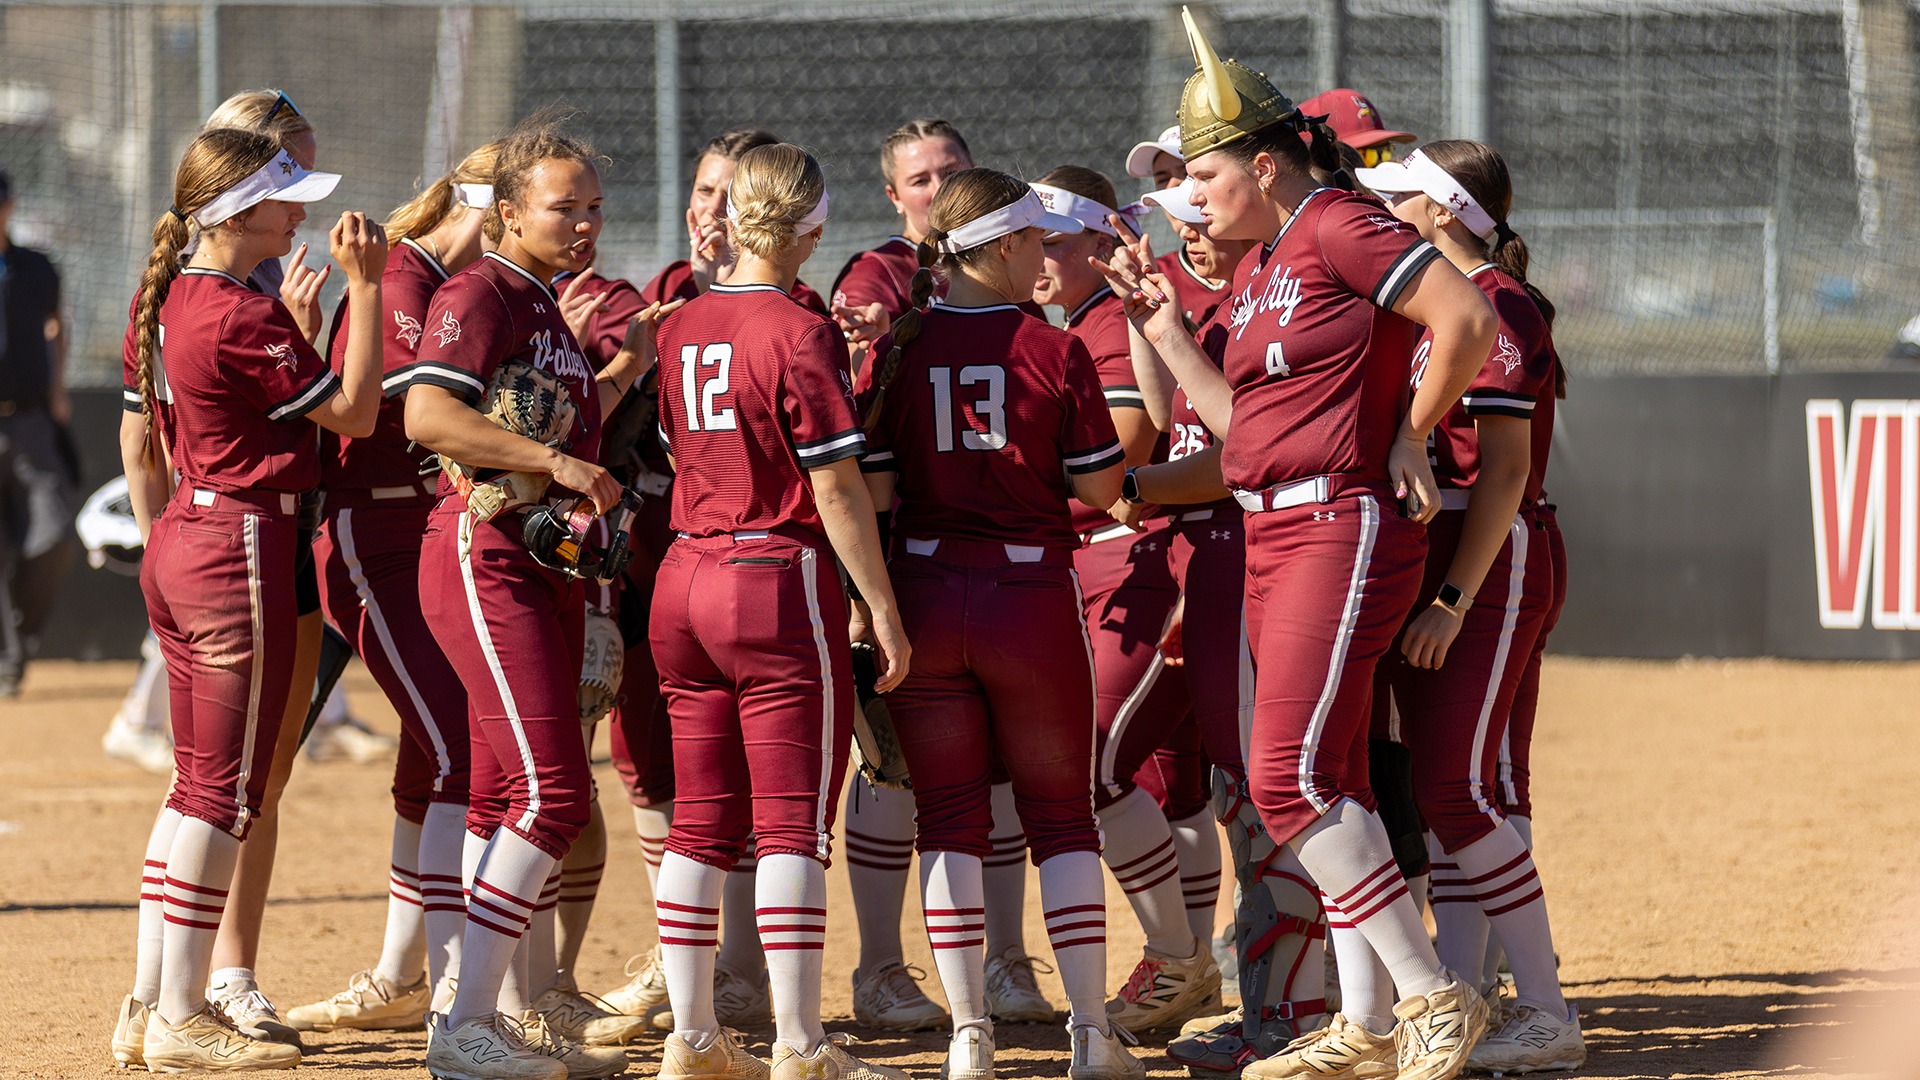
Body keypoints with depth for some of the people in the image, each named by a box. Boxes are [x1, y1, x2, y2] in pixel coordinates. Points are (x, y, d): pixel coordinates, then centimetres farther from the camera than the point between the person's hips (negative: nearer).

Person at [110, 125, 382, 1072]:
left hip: (180, 541, 9)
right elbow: (353, 414, -14)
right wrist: (365, 289, -15)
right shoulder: (245, 318, -18)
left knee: (197, 781, 14)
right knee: (225, 789, -3)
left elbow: (137, 443, 17)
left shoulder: (160, 302, 9)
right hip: (243, 546, -9)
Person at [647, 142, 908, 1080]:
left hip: (684, 578, 6)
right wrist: (882, 607, -10)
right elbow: (835, 487, -14)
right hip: (782, 581, -6)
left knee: (699, 823, 11)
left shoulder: (680, 328, 6)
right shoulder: (800, 334, -12)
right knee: (792, 825, -4)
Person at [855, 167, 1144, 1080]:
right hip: (1033, 597, -1)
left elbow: (872, 491, -6)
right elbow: (1099, 488, -5)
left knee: (950, 816, 9)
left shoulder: (896, 353, -4)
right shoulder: (1056, 354, -9)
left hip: (925, 590, 2)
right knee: (1061, 813, 10)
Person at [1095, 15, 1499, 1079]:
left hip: (1344, 529, -10)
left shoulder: (1340, 229, -11)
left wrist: (1410, 439, -11)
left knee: (1289, 776, -17)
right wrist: (1162, 328, 15)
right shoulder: (1255, 270, 18)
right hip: (1273, 534, 10)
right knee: (1327, 785, 10)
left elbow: (1468, 317, -19)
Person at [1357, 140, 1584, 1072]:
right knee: (1439, 793, 7)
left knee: (1456, 793, -14)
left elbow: (1505, 470, -18)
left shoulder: (1494, 307, -13)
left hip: (1491, 566, -10)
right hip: (1427, 569, 10)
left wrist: (1453, 600, -22)